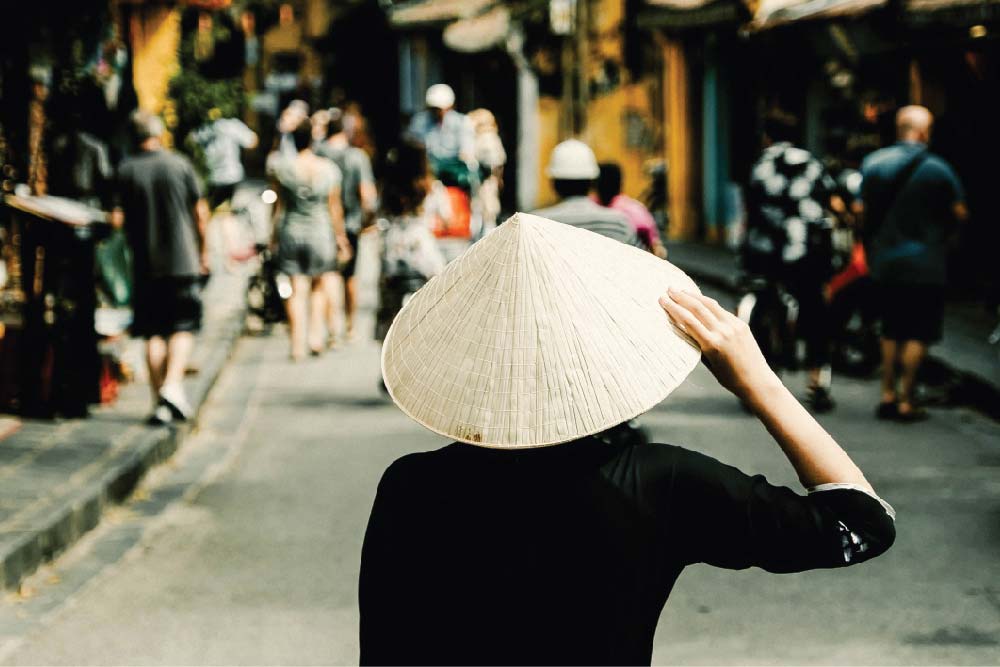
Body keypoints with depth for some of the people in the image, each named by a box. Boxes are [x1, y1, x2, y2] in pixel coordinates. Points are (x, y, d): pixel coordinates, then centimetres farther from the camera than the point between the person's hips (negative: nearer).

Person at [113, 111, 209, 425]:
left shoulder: (125, 171, -2)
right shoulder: (180, 164, -1)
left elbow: (118, 218, -3)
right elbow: (200, 213, 2)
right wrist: (203, 251, 14)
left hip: (145, 264, 1)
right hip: (183, 260, -1)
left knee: (153, 333, 8)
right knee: (183, 328, 6)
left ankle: (160, 402, 6)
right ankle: (173, 386, -14)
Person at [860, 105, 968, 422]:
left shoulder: (871, 163, 2)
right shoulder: (936, 168, -11)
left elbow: (861, 209, 5)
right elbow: (960, 213, -7)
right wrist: (941, 231, 13)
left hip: (883, 262, 5)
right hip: (924, 263, -4)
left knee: (891, 330, 16)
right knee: (918, 334, 2)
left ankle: (888, 395, 16)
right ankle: (906, 402, 2)